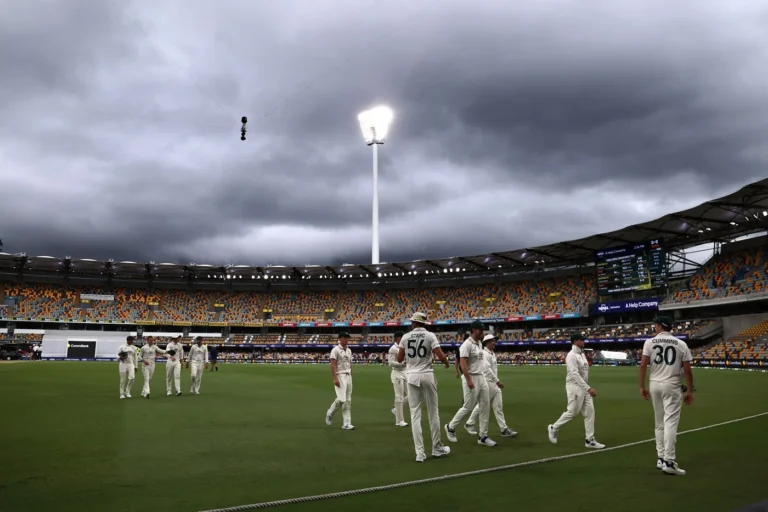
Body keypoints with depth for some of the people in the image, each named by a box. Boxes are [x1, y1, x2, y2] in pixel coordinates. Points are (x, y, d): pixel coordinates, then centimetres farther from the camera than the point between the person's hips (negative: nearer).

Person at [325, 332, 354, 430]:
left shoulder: (349, 350, 15)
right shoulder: (336, 350, -7)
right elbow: (332, 365, -13)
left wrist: (350, 377, 16)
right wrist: (335, 378, -21)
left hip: (348, 376, 7)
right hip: (340, 376, -7)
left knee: (348, 401, 5)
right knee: (341, 399, -15)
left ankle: (346, 424, 7)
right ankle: (330, 414, 12)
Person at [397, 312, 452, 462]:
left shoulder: (405, 337, 3)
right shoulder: (430, 335, -3)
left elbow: (399, 359, 8)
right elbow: (441, 356, -12)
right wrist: (447, 363, 10)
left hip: (411, 376, 2)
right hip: (427, 375, -2)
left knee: (415, 414, 4)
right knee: (433, 413, 10)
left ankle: (420, 453, 2)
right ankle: (437, 448, 20)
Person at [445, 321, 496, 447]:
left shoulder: (479, 343, 13)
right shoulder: (467, 344, -16)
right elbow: (463, 363, -22)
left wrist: (482, 377, 19)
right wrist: (468, 380, -27)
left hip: (482, 378, 9)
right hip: (471, 378, -9)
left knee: (485, 407, 6)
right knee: (468, 407, -2)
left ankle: (483, 436, 13)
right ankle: (451, 427, 18)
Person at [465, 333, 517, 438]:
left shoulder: (492, 354, 15)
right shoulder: (484, 353, -15)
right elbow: (487, 369, -24)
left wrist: (497, 381, 15)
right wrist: (497, 381, -25)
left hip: (495, 383, 9)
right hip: (487, 383, -9)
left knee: (498, 406, 5)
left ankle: (504, 429, 5)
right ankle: (469, 424, 18)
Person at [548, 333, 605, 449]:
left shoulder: (582, 354, 12)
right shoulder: (572, 355, -17)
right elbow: (575, 374, -26)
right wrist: (589, 388, -29)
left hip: (584, 387, 9)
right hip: (575, 387, -9)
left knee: (589, 412, 4)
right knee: (572, 412, -1)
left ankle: (589, 440, 9)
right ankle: (554, 428, 18)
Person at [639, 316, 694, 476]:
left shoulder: (649, 342, 2)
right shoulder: (681, 344, 0)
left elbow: (643, 365, -5)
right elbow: (687, 370, -2)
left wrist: (642, 386, 3)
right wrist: (690, 391, 7)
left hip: (655, 385, 2)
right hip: (672, 386, -2)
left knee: (659, 423, 14)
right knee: (670, 423, -5)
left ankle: (661, 458, 18)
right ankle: (669, 461, -10)